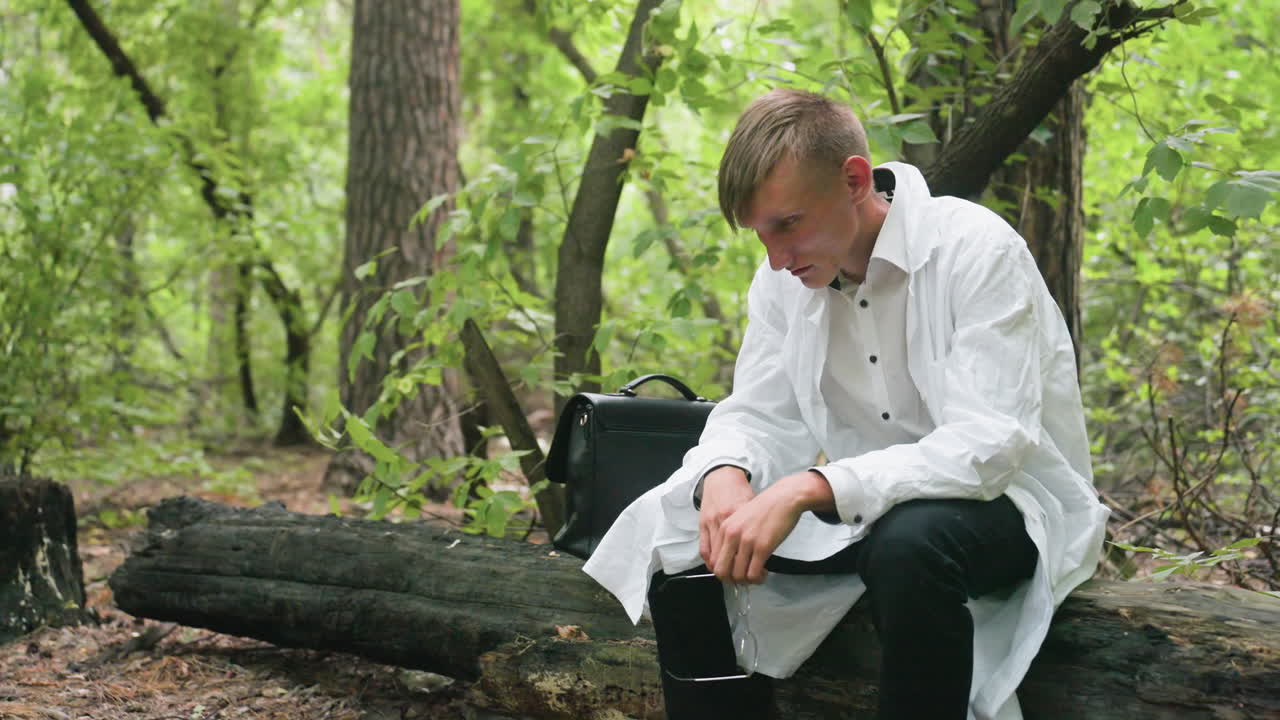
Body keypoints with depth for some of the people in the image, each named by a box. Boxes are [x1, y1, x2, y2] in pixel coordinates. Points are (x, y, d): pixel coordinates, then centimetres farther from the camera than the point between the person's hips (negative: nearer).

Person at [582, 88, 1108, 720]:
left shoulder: (976, 251, -21)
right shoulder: (784, 278, -2)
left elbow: (988, 443, -30)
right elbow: (757, 414, 1)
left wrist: (808, 489, -39)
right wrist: (724, 474, -24)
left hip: (1008, 500, -6)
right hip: (863, 506, 6)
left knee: (909, 540, -38)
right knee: (681, 536, -11)